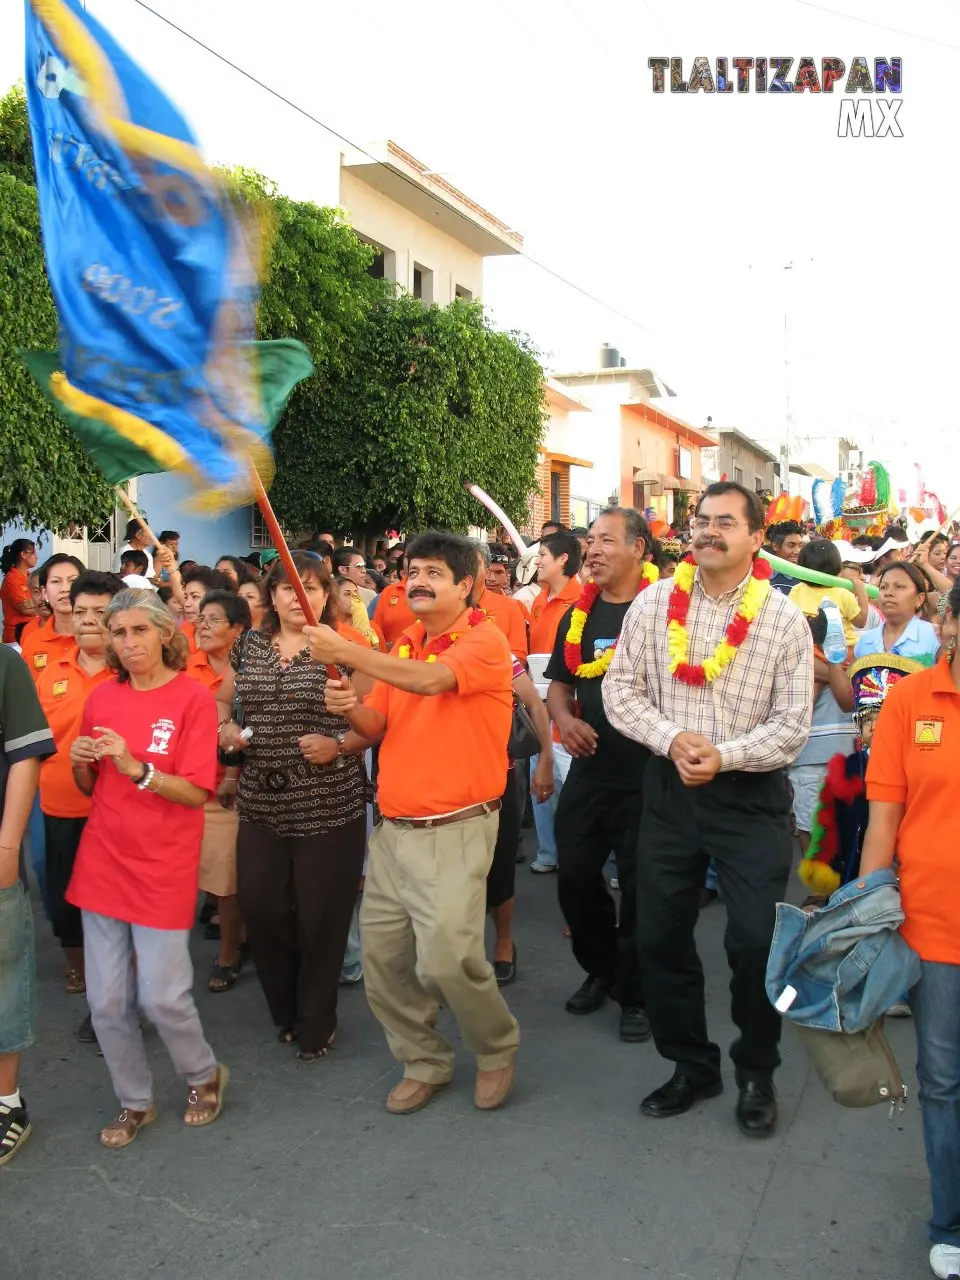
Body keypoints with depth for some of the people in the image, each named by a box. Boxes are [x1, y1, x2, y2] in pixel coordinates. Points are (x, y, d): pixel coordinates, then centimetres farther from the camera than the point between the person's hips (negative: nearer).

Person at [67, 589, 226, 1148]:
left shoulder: (193, 698, -9)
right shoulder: (102, 697, 5)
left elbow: (198, 792, -13)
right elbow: (91, 788, 14)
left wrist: (137, 768, -26)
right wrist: (81, 763, -8)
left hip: (164, 866, -4)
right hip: (103, 860, 5)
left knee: (161, 996, -2)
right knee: (107, 1001, 8)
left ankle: (206, 1074, 28)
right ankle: (135, 1101, 31)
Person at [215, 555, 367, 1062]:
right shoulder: (249, 646, 8)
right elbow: (221, 700, 22)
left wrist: (337, 744, -21)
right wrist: (224, 728, 1)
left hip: (329, 807, -4)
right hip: (261, 806, 4)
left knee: (320, 917, 4)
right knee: (260, 910, 7)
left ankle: (316, 1024, 26)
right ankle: (286, 1011, 32)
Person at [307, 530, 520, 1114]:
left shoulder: (484, 640, -9)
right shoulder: (402, 646, 12)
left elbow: (430, 680, -27)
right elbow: (377, 726, 14)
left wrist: (343, 650, -24)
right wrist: (352, 707, -8)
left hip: (454, 830, -7)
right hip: (394, 826, 7)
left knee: (445, 957, -13)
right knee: (382, 956, 9)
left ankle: (498, 1049, 16)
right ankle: (425, 1062, 31)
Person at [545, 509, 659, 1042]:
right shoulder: (579, 613, 8)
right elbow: (559, 683, 15)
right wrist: (565, 718, -5)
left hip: (647, 776, -5)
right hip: (589, 772, 5)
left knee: (640, 889, 5)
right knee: (575, 877, 11)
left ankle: (636, 994, 25)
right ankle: (601, 969, 36)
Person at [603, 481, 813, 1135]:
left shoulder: (786, 620, -7)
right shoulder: (653, 604, -1)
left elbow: (792, 727, -7)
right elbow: (620, 689, -1)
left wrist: (725, 755, -20)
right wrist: (672, 737, -16)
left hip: (752, 795, -2)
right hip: (670, 788, 3)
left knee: (756, 941, 1)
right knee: (660, 934, 10)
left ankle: (756, 1071, 27)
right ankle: (692, 1064, 32)